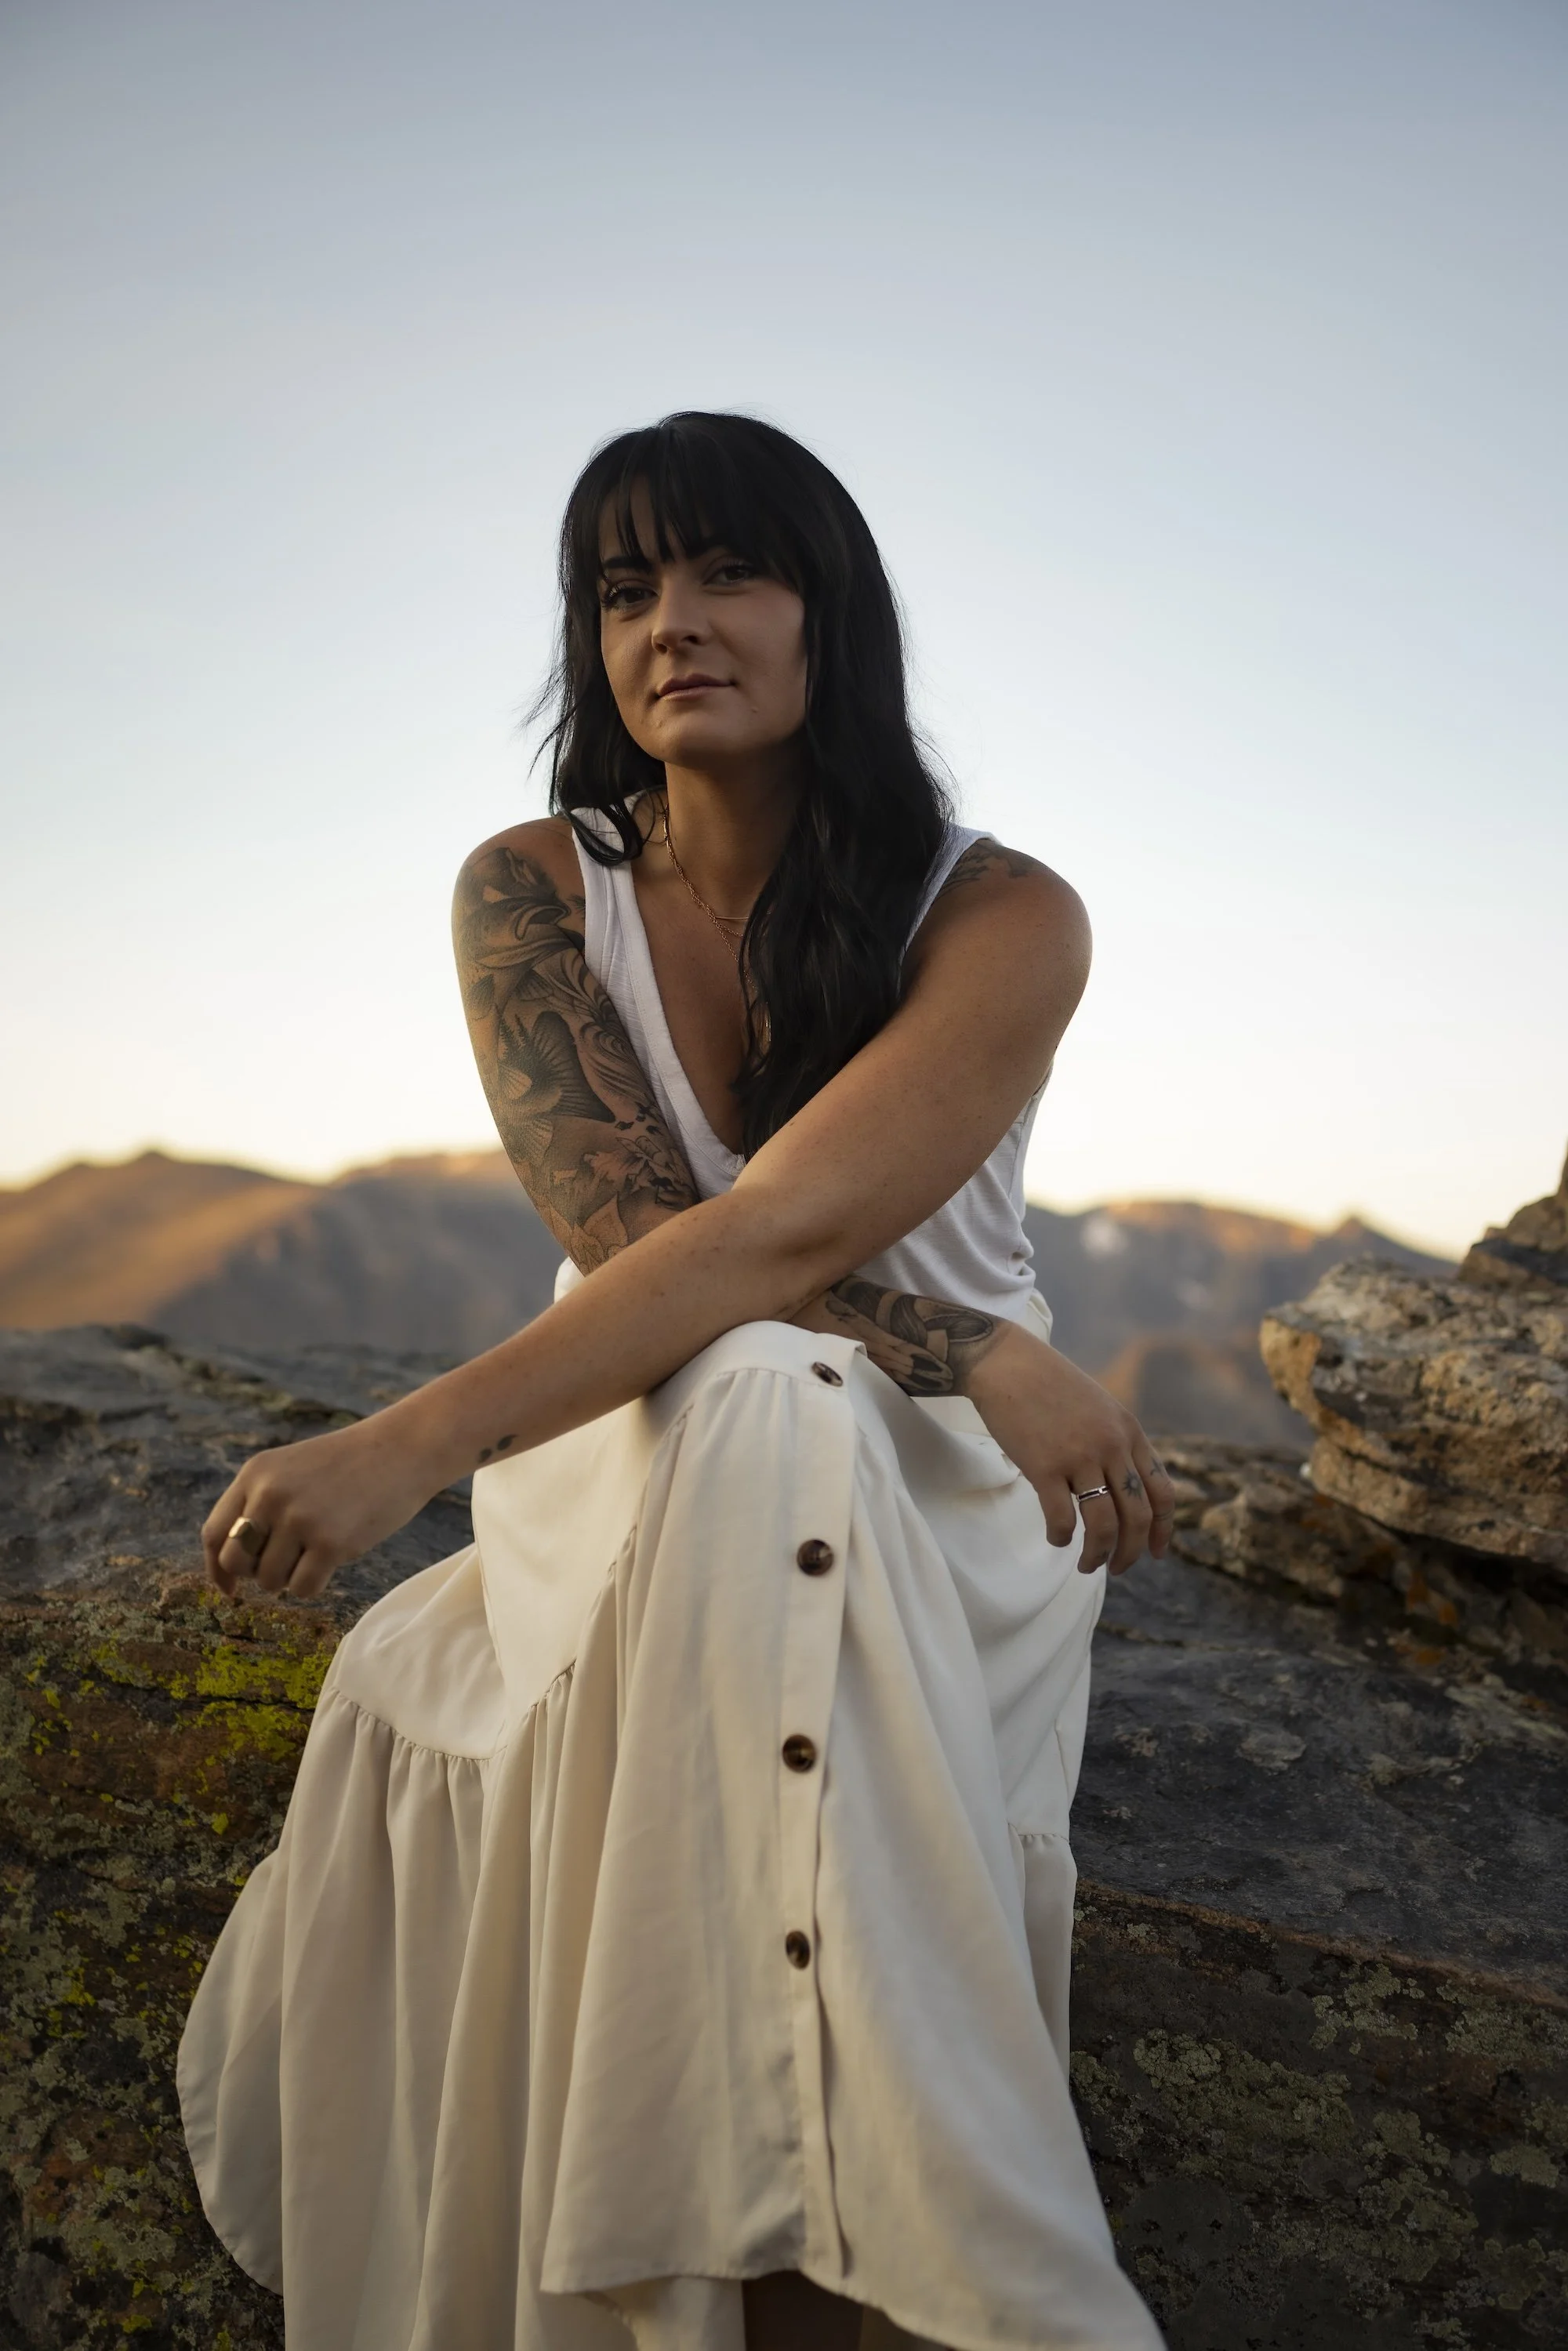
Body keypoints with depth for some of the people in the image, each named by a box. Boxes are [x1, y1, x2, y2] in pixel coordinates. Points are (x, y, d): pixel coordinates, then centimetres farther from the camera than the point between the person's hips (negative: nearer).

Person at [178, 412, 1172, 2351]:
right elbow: (621, 1223, -16)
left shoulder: (1001, 920, -11)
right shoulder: (533, 891, -2)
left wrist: (414, 1443, -33)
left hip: (931, 1524, -2)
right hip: (644, 1479, 2)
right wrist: (974, 1351, -26)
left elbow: (775, 1237, -25)